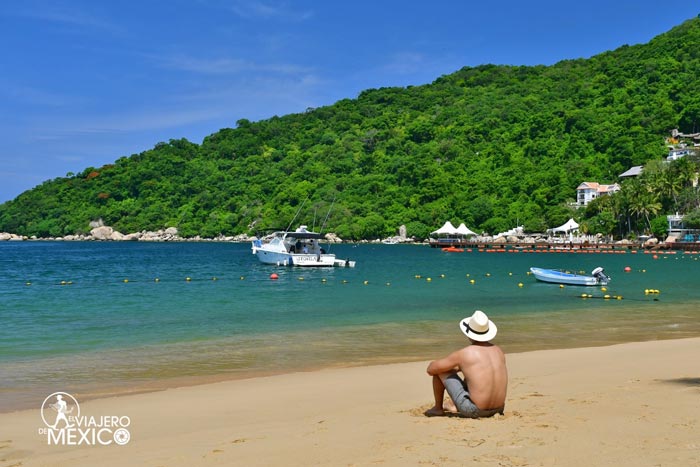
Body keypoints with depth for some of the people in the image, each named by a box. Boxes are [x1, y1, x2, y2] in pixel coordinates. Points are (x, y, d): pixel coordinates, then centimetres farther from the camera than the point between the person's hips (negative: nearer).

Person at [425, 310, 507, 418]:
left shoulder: (463, 354, -12)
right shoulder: (498, 351, 5)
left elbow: (431, 369, -2)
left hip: (474, 410, -6)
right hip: (497, 409, 6)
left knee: (439, 370, 7)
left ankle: (438, 408, 24)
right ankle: (458, 408, 41)